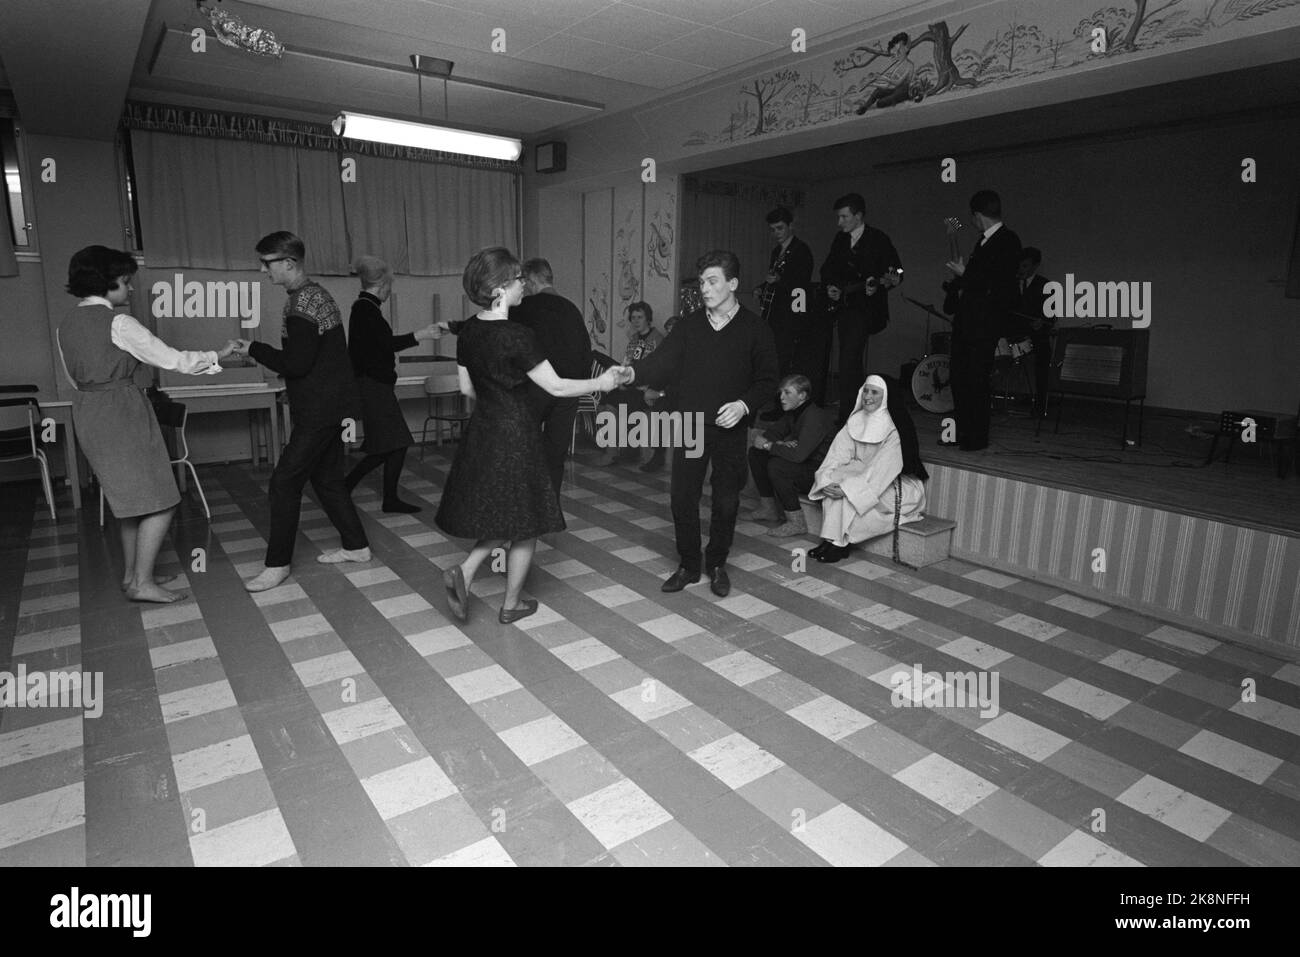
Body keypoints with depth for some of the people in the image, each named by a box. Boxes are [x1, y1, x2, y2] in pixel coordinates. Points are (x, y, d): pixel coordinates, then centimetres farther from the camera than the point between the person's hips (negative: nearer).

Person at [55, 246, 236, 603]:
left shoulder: (65, 325, 9)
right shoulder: (118, 324, -16)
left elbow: (75, 377, 17)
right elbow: (172, 359, -14)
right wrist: (218, 356, -2)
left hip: (87, 414, 9)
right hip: (121, 412, -9)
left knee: (131, 499, 19)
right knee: (160, 502, -1)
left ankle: (131, 573, 25)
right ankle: (141, 582, 0)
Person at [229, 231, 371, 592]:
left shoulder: (302, 303, -18)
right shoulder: (315, 292, 14)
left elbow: (295, 364, -21)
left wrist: (253, 349, -10)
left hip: (320, 410, -10)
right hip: (329, 406, 10)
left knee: (285, 481, -4)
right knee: (326, 478, 17)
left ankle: (277, 564, 5)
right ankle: (355, 545, 26)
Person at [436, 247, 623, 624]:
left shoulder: (468, 330, 1)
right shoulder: (516, 336, -21)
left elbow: (467, 387, 10)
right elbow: (556, 386, -16)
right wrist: (601, 383, -4)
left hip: (481, 433, 7)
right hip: (515, 436, -7)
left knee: (498, 515, 23)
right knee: (524, 524, 10)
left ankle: (463, 572, 4)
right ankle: (511, 605, 22)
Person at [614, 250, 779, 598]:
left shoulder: (755, 329, -1)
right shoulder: (688, 325, 5)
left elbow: (767, 380, 0)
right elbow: (664, 360, -7)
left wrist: (744, 404, -17)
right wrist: (633, 372, -26)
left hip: (730, 429, -2)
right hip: (690, 425, 2)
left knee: (726, 500, 7)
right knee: (682, 495, 3)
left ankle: (717, 565, 28)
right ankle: (688, 565, 22)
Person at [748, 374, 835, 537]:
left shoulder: (815, 417, -24)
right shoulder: (793, 413, 6)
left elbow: (798, 454, -34)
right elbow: (768, 435, 9)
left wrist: (768, 445, -20)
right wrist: (779, 445, -15)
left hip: (819, 473, -10)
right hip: (802, 468, 10)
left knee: (776, 466, -32)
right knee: (756, 453, 4)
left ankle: (796, 523, -20)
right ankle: (769, 508, 11)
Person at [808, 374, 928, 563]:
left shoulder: (896, 429, -19)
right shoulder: (855, 421, 1)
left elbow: (883, 470, -25)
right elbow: (838, 454, -5)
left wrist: (847, 488, -31)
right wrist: (827, 480, -23)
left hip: (897, 487, -6)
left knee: (853, 493, -29)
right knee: (835, 482, -21)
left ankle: (842, 544, -14)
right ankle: (831, 540, -21)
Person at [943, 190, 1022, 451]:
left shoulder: (1008, 241, -9)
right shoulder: (984, 241, 17)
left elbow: (994, 283, -18)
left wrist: (963, 275, -9)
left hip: (984, 322, -9)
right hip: (965, 319, 9)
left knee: (976, 380, -4)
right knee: (959, 377, 11)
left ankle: (977, 437, 5)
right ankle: (962, 432, 20)